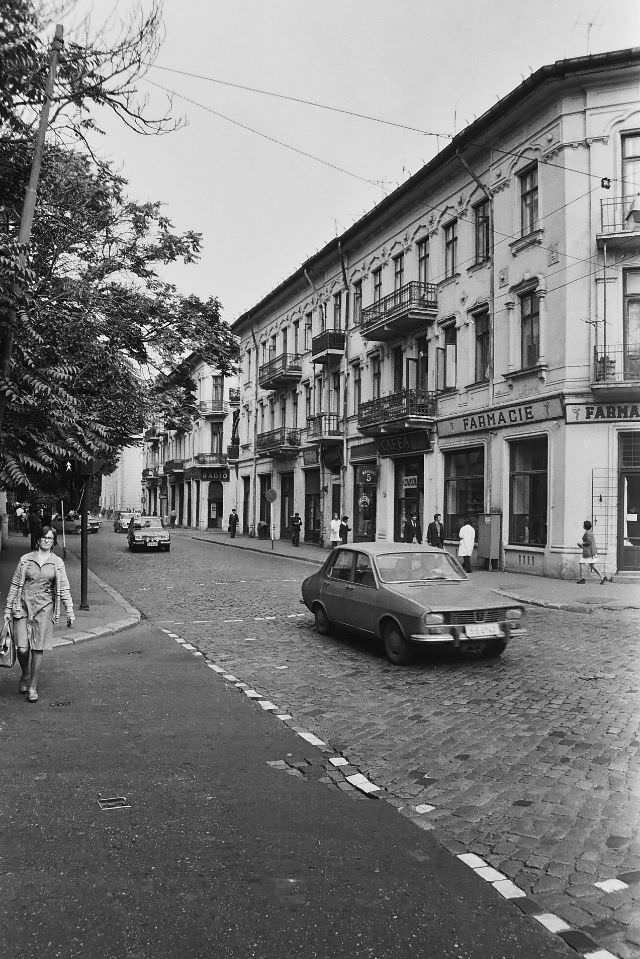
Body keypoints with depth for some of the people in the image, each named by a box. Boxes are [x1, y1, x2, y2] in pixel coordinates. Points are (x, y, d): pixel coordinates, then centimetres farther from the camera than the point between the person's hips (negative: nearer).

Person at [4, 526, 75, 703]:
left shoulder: (57, 562, 5)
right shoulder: (25, 559, 4)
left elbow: (64, 589, 5)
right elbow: (15, 585, 8)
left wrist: (70, 611, 0)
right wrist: (8, 609, 6)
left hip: (45, 608, 0)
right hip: (23, 607, 0)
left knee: (38, 648, 0)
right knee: (22, 649, -7)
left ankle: (33, 687, 13)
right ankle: (25, 675, 23)